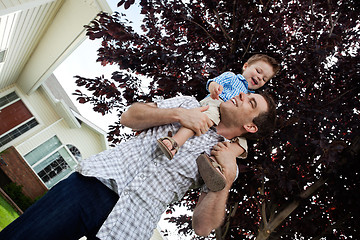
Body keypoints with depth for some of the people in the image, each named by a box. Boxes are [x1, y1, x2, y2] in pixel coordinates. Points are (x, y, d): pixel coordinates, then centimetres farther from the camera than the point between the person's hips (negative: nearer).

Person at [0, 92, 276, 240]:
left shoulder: (228, 157, 7)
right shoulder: (190, 103, 15)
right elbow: (129, 117, 8)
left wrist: (226, 180, -14)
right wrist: (177, 114, -5)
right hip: (95, 180, 2)